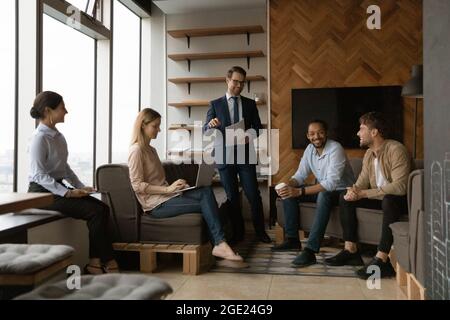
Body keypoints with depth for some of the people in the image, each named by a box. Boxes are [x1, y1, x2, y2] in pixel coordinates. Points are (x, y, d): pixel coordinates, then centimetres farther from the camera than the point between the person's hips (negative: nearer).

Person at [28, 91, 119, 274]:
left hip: (59, 188, 8)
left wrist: (80, 187, 8)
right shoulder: (40, 138, -13)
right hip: (43, 192, -8)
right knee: (94, 211, -20)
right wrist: (67, 193, -24)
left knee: (103, 208, -10)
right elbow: (39, 175, -19)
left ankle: (95, 263, -8)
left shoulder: (58, 136, 12)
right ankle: (106, 261, -7)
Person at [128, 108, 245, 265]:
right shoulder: (136, 150, -8)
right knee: (205, 204, -17)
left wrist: (174, 186, 3)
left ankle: (219, 244, -23)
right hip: (156, 204, -7)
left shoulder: (151, 150, 20)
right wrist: (168, 189, -20)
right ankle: (219, 244, -13)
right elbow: (137, 186, -16)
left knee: (206, 191, -16)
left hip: (166, 195, 8)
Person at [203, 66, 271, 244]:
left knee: (253, 195, -2)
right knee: (232, 197, 6)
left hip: (246, 155, 1)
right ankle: (238, 232, 19)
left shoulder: (250, 104, 11)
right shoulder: (215, 104, 6)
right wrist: (211, 125, -23)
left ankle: (260, 231, 13)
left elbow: (258, 127, 11)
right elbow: (206, 131, 1)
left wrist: (250, 136, -11)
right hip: (225, 157, 0)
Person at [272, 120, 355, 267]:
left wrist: (300, 191, -40)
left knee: (323, 195, -39)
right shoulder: (310, 149, -1)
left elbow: (331, 183, -33)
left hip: (341, 191, -7)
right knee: (288, 192, -8)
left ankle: (310, 251, -40)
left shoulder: (335, 149, -24)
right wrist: (287, 185, -24)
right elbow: (300, 175, 0)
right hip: (322, 189, 7)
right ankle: (292, 239, -1)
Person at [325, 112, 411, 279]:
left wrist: (364, 193, -29)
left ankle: (382, 259, -37)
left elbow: (400, 187, -31)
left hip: (400, 200, -8)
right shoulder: (369, 153, 4)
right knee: (345, 197, -4)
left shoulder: (396, 149, -22)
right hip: (379, 197, 8)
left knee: (389, 200, -39)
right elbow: (362, 182, 5)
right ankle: (351, 250, -5)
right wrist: (354, 190, -20)